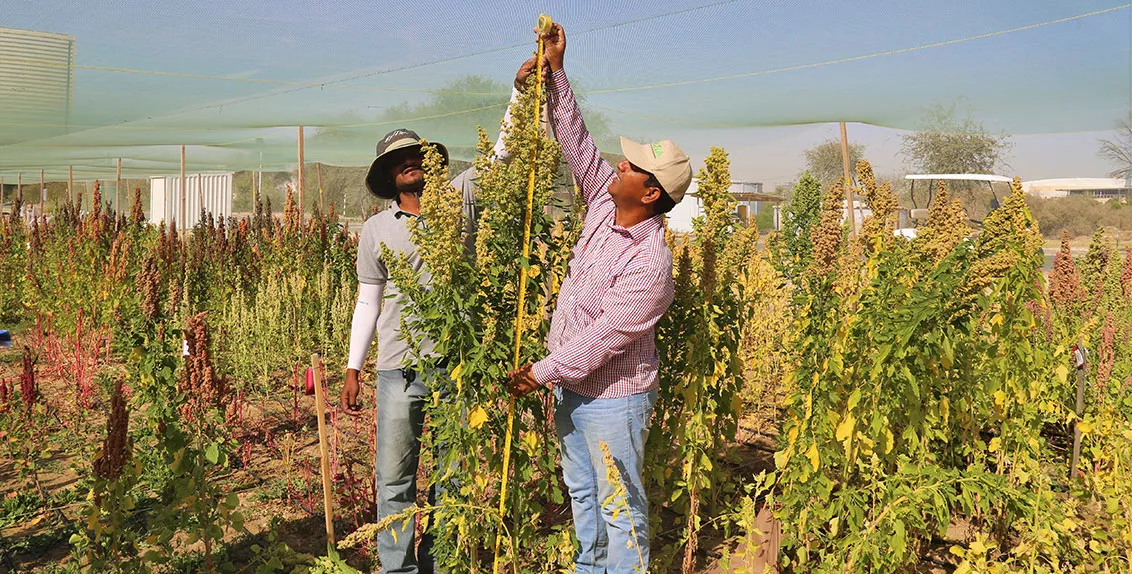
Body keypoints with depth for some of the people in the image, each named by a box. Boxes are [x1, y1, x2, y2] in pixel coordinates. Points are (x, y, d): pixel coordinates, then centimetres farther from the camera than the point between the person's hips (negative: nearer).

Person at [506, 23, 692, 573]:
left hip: (612, 397, -9)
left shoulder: (650, 261, -27)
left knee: (620, 506, 6)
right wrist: (556, 71, 0)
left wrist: (542, 372, -21)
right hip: (570, 387, 9)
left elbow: (606, 335, -27)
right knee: (581, 493, 23)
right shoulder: (605, 201, -3)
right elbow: (576, 142, 5)